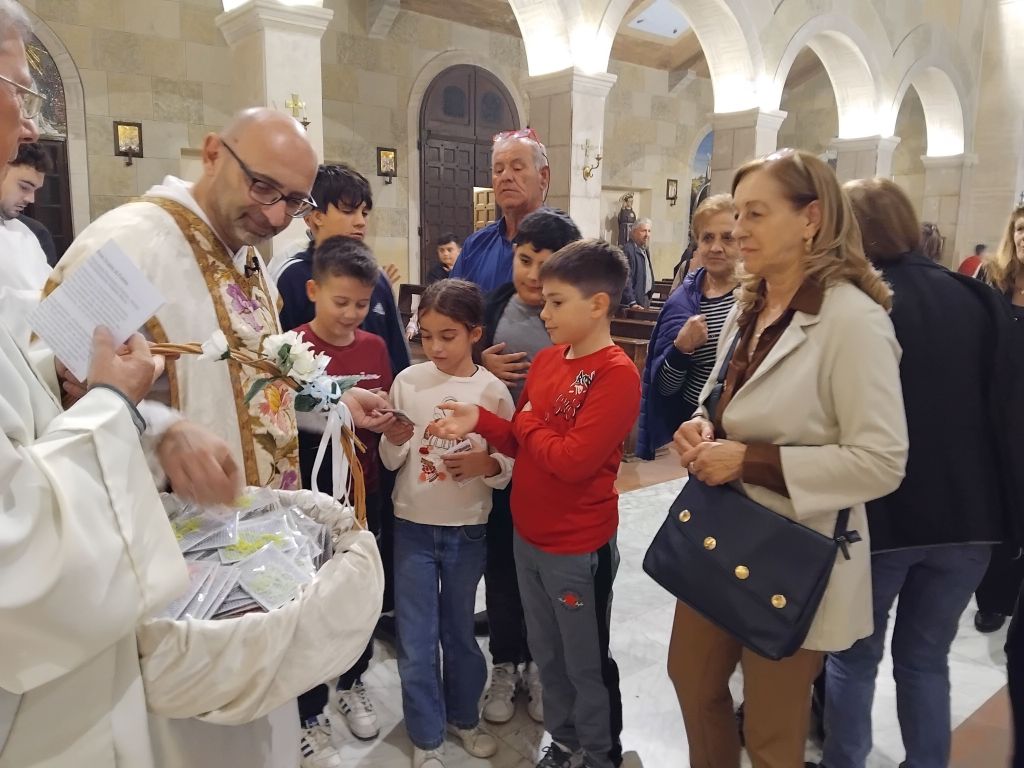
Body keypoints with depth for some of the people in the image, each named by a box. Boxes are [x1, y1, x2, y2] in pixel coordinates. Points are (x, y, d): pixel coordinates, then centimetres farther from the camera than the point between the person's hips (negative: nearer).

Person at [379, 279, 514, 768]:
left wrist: (486, 464, -25)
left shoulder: (493, 390, -8)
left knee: (459, 631, 19)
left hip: (468, 530, 0)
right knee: (416, 641, 9)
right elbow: (391, 462, -1)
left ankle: (463, 716, 43)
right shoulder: (408, 381, -6)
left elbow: (510, 466, -4)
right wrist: (394, 440, -22)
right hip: (413, 527, 1)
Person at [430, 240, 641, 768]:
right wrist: (480, 422, -9)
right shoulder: (546, 360, 4)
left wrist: (526, 422, -13)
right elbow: (525, 442, 8)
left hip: (579, 547, -7)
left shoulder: (617, 374, -21)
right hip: (529, 535, 7)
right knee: (547, 654, 23)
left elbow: (573, 460, -28)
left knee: (586, 662, 14)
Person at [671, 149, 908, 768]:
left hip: (791, 557, -7)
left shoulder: (853, 319, -20)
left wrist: (750, 461, -25)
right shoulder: (749, 306, 5)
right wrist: (703, 427, -6)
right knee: (693, 679, 25)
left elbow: (881, 461, -23)